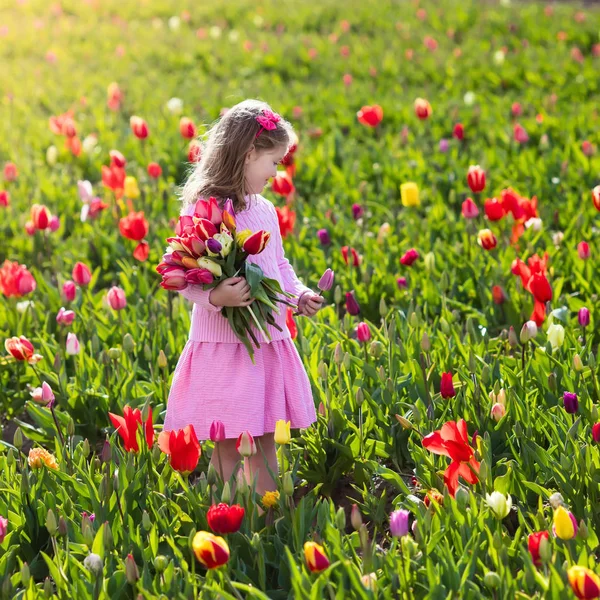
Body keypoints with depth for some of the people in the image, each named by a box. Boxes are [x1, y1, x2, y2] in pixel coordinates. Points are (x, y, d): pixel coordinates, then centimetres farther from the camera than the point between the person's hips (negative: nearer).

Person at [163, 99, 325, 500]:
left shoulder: (265, 210, 11)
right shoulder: (202, 210, -12)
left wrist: (300, 295, 6)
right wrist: (215, 297, -32)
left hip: (270, 341, 7)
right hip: (224, 345, -7)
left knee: (266, 440, 12)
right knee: (227, 445, -1)